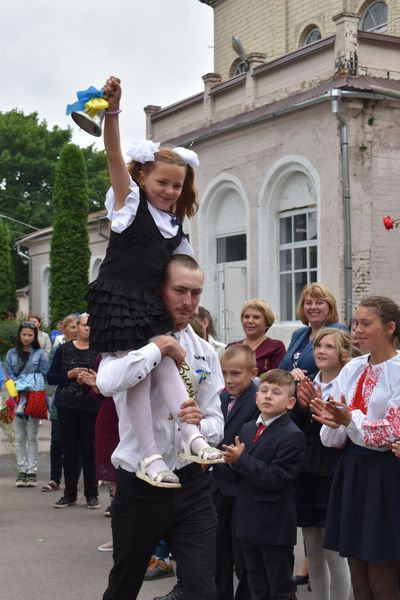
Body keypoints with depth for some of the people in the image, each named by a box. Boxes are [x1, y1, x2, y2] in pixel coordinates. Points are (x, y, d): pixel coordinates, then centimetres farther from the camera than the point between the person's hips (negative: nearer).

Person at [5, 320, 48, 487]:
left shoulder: (40, 354, 3)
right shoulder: (11, 354, 8)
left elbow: (43, 376, 0)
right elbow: (9, 376, 2)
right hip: (17, 398, 2)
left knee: (32, 437, 1)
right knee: (20, 437, 5)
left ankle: (32, 471, 4)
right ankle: (22, 470, 11)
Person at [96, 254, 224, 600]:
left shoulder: (205, 353, 7)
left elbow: (216, 423, 4)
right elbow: (108, 383, -30)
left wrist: (200, 424, -19)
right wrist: (160, 347, -21)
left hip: (190, 484, 3)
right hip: (138, 485, -3)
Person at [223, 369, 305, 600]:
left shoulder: (292, 435, -15)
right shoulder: (247, 429, 11)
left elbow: (276, 478, -22)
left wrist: (241, 459, -21)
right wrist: (233, 460, -6)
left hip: (276, 527, -7)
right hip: (250, 522, 8)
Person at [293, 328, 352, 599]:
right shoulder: (307, 385, 9)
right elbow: (294, 428, 4)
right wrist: (302, 405, -13)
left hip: (334, 476, -6)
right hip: (306, 474, 6)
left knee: (333, 553, 0)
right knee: (313, 554, 14)